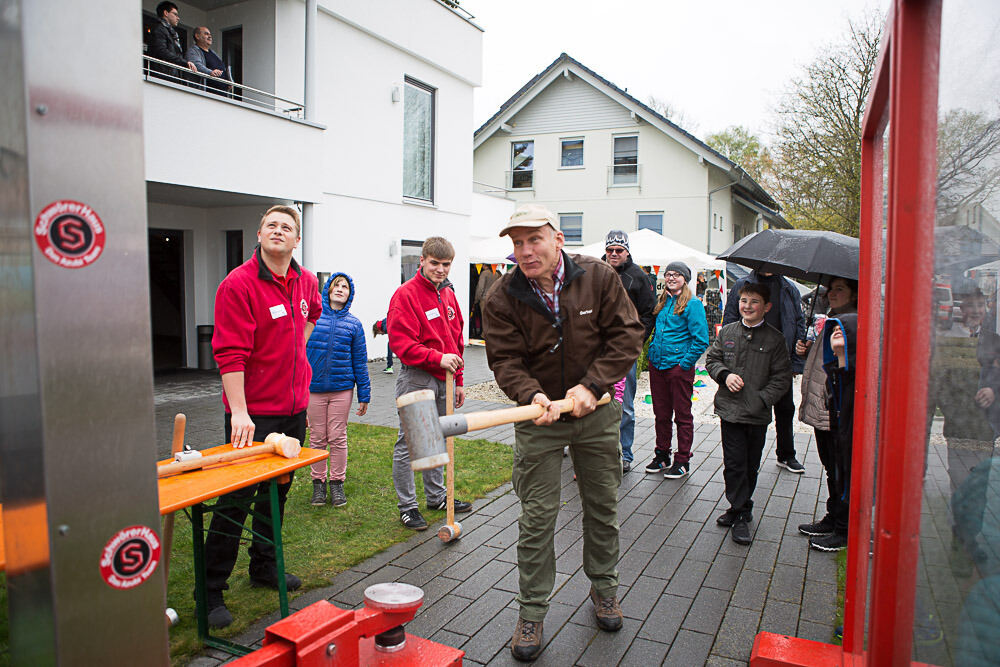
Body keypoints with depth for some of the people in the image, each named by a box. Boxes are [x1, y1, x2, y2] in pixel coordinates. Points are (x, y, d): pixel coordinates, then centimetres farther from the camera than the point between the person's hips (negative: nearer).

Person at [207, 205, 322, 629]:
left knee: (278, 490, 19)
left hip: (295, 406, 7)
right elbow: (230, 353, -21)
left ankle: (263, 567, 37)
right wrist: (239, 412, -27)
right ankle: (211, 591, 16)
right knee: (236, 502, 0)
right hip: (254, 412, -7)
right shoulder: (238, 285, -16)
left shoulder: (306, 281, 5)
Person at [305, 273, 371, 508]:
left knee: (338, 437, 6)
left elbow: (360, 361, 6)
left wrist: (364, 395, 5)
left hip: (342, 388, 0)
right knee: (317, 437, 9)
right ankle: (318, 483, 24)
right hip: (314, 387, 0)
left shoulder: (353, 323, 4)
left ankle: (337, 483, 21)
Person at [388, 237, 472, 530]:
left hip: (444, 380, 8)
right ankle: (407, 505, 13)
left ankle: (437, 496, 32)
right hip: (417, 378, -7)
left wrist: (458, 380, 17)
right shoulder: (406, 294, -11)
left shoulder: (448, 295, 13)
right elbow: (400, 341, -18)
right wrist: (437, 358, -26)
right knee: (409, 443, 1)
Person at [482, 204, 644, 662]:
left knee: (603, 506, 15)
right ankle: (532, 612, 18)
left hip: (597, 415, 2)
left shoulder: (599, 277, -9)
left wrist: (592, 386, -19)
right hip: (539, 418, -1)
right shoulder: (502, 298, -11)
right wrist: (532, 395, -32)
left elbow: (627, 334, -9)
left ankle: (603, 586, 39)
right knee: (536, 517, 1)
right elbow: (505, 361, -13)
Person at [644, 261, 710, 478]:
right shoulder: (661, 302, 12)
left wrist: (684, 363, -13)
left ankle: (682, 461, 12)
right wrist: (652, 352, 12)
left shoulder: (692, 304, -7)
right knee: (661, 414, 13)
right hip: (657, 365, 6)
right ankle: (662, 455, 25)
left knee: (682, 415, 4)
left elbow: (701, 340, -11)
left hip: (679, 367, -6)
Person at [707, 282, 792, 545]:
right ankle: (741, 513, 13)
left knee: (751, 464, 10)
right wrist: (725, 375, -6)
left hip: (758, 414, -1)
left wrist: (763, 399, -12)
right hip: (730, 408, 1)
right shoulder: (727, 332, 6)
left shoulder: (774, 339, -2)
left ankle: (740, 509, 26)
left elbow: (782, 376, -1)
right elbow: (712, 359, 14)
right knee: (734, 463, 1)